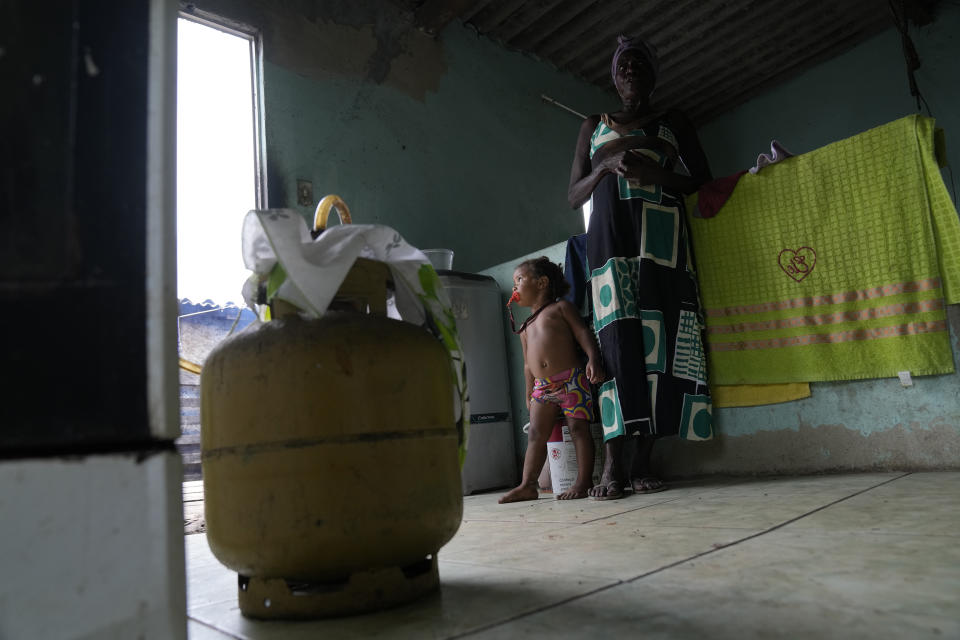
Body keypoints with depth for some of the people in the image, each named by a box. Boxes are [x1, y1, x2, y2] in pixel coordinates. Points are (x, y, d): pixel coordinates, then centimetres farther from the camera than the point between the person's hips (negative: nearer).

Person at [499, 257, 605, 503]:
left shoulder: (561, 307, 6)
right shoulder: (526, 327, 23)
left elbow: (583, 333, -5)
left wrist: (593, 359, -20)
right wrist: (529, 394, 23)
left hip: (571, 379, -6)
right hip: (542, 387, 6)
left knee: (578, 428, -4)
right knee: (535, 434, 3)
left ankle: (584, 481, 2)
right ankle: (528, 485, 6)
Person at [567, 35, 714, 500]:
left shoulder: (673, 122, 22)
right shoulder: (594, 126, 24)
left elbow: (702, 178, 12)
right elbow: (574, 195, 17)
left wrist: (656, 174, -7)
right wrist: (605, 166, -3)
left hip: (660, 235, 0)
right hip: (610, 237, 0)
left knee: (656, 339, -11)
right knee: (617, 339, -14)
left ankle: (641, 461, -9)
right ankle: (614, 464, -18)